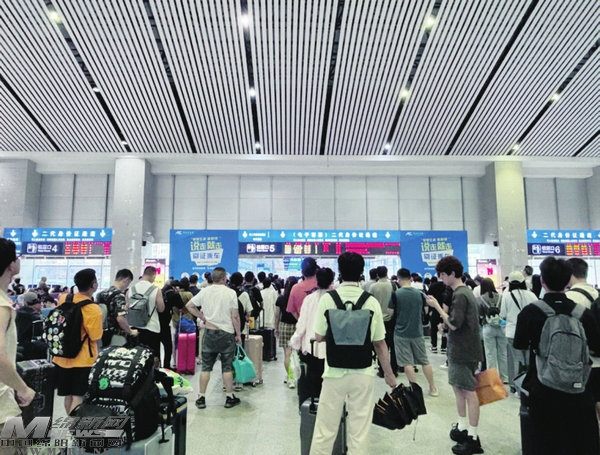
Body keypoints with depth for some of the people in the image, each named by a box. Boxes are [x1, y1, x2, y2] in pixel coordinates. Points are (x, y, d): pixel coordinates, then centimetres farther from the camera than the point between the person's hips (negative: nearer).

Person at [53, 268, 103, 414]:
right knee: (78, 397, -1)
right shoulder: (93, 309, -21)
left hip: (63, 356, 7)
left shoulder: (63, 299, 0)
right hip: (82, 359, -7)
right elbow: (96, 336, -16)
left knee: (68, 395, 19)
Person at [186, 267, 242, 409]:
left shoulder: (205, 291, -1)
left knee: (206, 366, 11)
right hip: (226, 333, -2)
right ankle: (230, 398, 16)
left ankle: (201, 398, 16)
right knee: (227, 367, 8)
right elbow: (235, 316, -9)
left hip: (209, 332, 2)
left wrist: (203, 318, 6)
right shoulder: (231, 293, -10)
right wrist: (238, 334, 0)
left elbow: (189, 305, 2)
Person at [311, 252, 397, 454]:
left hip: (335, 372, -1)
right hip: (363, 373, 1)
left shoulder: (328, 298, -8)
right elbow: (380, 343, -1)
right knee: (360, 430, 13)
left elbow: (319, 336, -2)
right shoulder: (371, 301, -5)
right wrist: (389, 374, 11)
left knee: (325, 429, 11)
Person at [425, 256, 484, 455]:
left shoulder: (459, 295, -19)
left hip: (463, 351, -10)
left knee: (469, 392, -2)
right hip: (459, 349, 10)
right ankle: (462, 428, 28)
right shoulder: (465, 291, 13)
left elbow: (454, 324, -21)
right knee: (458, 387, 17)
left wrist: (437, 306, -17)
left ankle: (472, 438, 7)